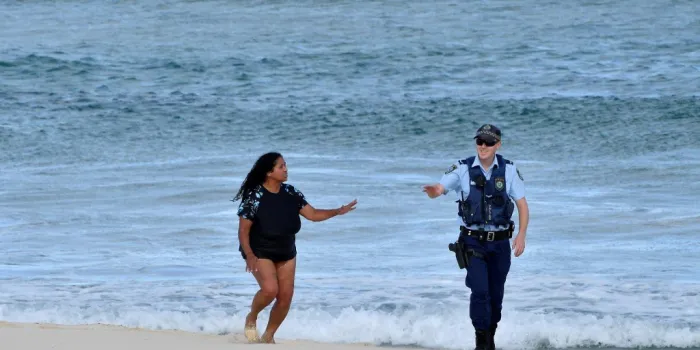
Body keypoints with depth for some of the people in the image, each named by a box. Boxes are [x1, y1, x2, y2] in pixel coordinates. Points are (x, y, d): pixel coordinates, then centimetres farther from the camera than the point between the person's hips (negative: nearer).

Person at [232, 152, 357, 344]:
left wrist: (338, 211, -10)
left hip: (286, 253, 6)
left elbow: (312, 214, 2)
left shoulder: (291, 194, -3)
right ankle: (251, 319, 4)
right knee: (270, 289, -26)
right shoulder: (254, 196, -18)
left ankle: (268, 336, 20)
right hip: (260, 253, -6)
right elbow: (243, 230, -16)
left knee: (285, 297, 2)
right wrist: (249, 255, -26)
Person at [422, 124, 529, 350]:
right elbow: (439, 187, -17)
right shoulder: (463, 169, -6)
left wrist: (521, 235, -13)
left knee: (496, 293, 9)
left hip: (500, 242, 2)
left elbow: (522, 205, -1)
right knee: (479, 290, -16)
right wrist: (434, 191, -43)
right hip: (473, 242, -2)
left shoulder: (508, 170, -3)